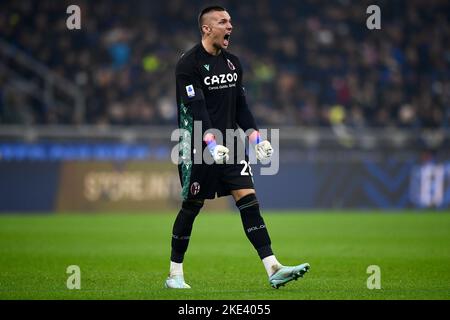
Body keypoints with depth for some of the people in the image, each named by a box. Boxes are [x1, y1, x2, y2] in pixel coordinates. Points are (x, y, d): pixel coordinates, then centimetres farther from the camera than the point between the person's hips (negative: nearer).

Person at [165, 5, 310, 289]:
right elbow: (196, 109, -19)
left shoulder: (233, 63, 12)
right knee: (191, 207, 1)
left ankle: (273, 270, -14)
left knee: (248, 199, -6)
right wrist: (212, 144, -30)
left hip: (230, 146, 6)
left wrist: (257, 138, 6)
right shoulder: (189, 64, -10)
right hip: (198, 149, -6)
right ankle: (175, 274, 15)